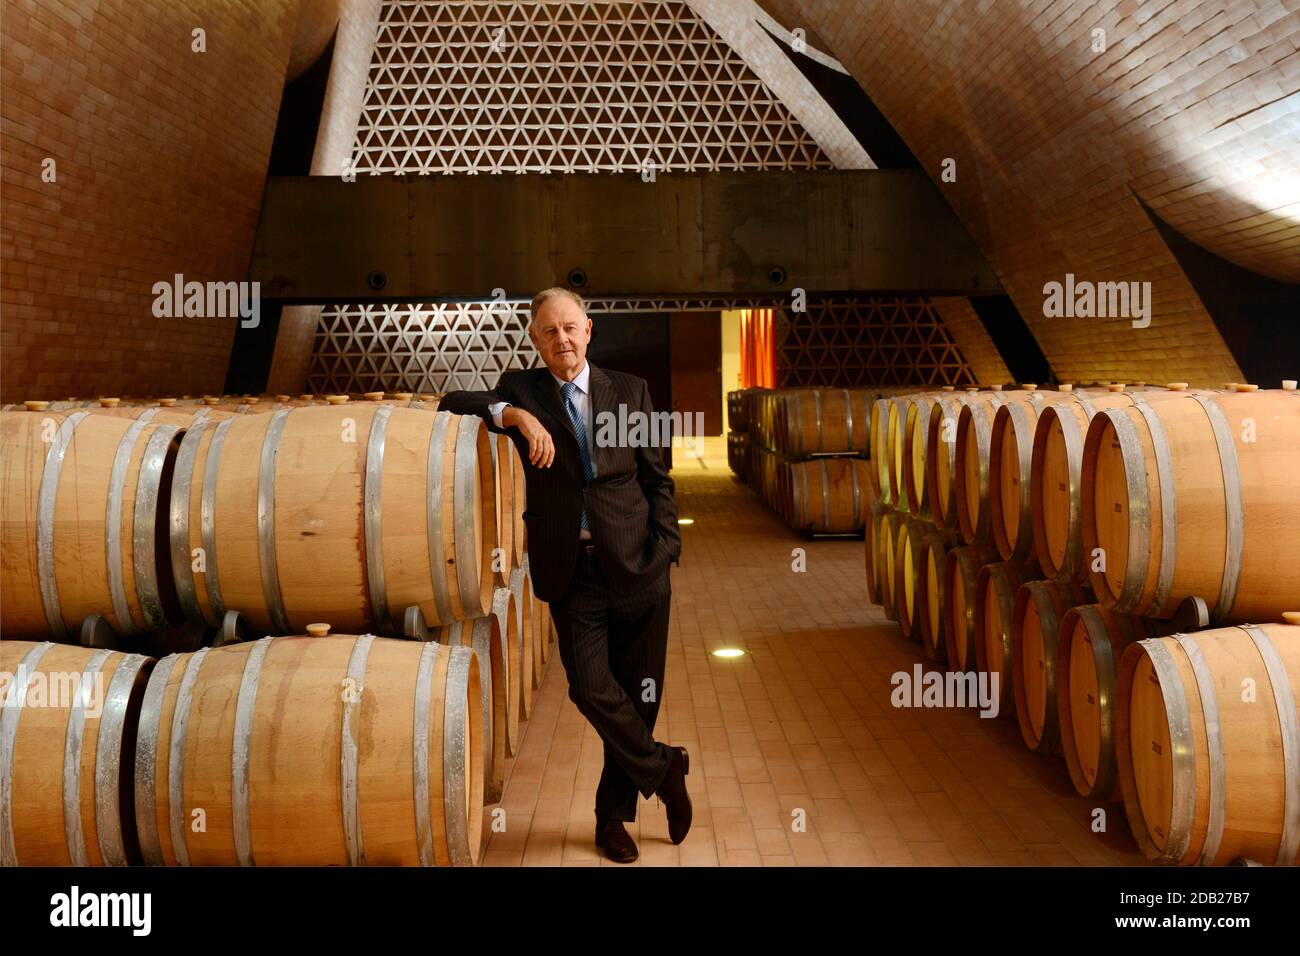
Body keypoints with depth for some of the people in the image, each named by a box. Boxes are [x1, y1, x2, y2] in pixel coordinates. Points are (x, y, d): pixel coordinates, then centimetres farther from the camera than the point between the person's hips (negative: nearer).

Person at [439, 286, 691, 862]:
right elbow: (451, 402, -6)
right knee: (591, 689, -12)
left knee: (638, 695, 5)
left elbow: (656, 477, 10)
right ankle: (664, 769, 14)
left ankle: (614, 815, 23)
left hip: (635, 565, 1)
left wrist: (665, 549, -1)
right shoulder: (520, 389, 7)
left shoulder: (630, 392, 8)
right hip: (571, 571, 0)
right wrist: (515, 414, -20)